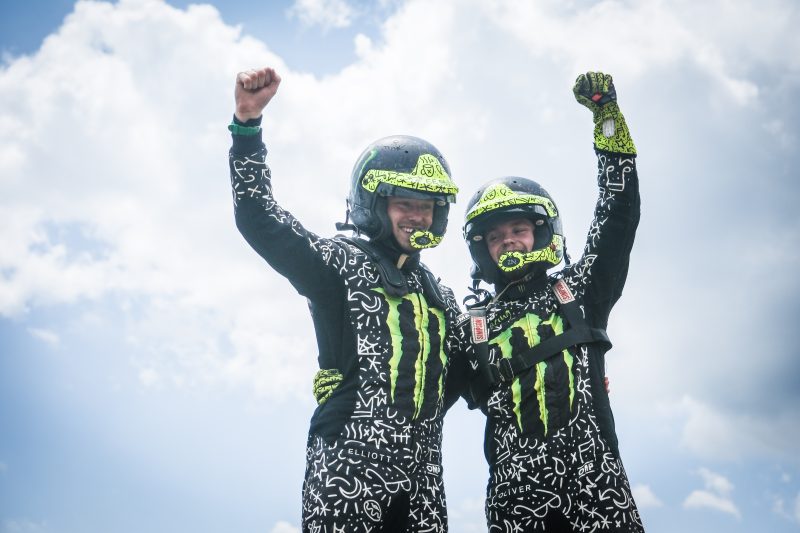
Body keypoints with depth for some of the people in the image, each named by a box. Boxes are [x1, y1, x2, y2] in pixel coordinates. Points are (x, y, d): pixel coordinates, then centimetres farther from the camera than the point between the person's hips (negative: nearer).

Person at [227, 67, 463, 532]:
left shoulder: (439, 295, 21)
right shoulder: (341, 262, 3)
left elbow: (461, 374, 29)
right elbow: (260, 220, -9)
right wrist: (248, 124, -15)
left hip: (421, 477, 6)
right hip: (348, 470, -6)